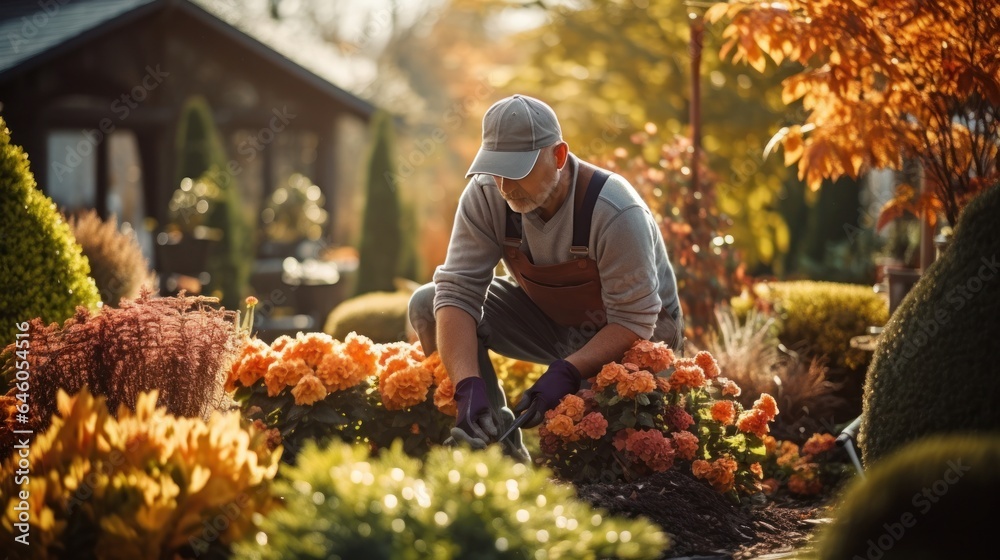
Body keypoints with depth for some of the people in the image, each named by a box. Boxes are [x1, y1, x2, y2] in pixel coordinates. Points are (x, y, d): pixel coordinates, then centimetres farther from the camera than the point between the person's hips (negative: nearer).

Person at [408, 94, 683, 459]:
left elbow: (634, 320, -28)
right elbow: (457, 292, -24)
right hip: (547, 315, 5)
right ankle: (501, 446, -11)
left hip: (632, 333, -5)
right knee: (428, 306, -16)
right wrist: (469, 386, -38)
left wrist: (565, 374, -42)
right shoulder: (485, 196, -20)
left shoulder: (615, 212, -32)